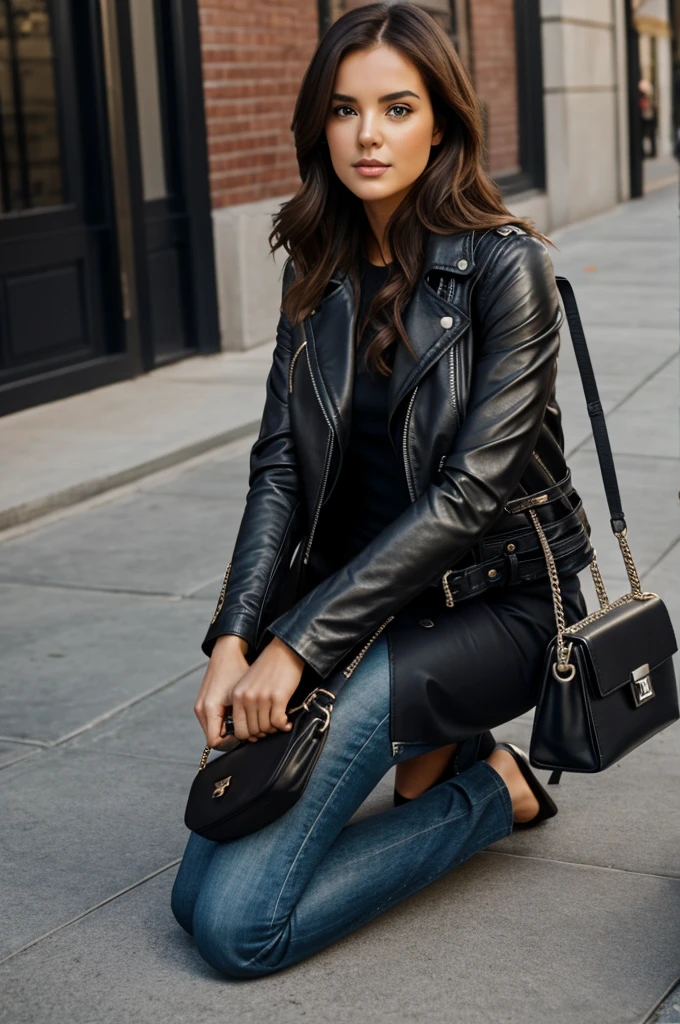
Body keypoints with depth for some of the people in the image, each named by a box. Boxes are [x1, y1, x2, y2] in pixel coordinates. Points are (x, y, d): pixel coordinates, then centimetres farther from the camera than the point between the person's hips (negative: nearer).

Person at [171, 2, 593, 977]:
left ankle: (480, 775, 0)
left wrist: (298, 645, -25)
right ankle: (476, 777, 10)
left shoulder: (505, 265, -15)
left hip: (494, 599, -6)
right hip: (358, 595, 6)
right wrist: (234, 640, -16)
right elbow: (280, 465, -2)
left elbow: (471, 491, -22)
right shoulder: (318, 267, 3)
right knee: (198, 898, -3)